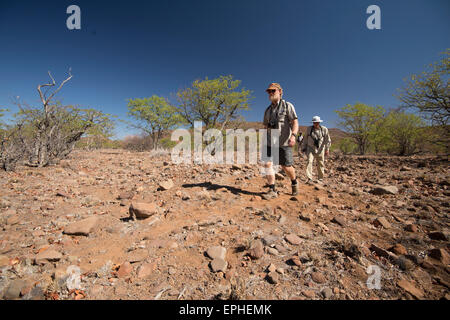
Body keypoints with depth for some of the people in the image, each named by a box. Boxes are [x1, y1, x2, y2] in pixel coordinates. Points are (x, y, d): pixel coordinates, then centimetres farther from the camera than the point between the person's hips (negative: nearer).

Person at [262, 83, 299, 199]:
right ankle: (272, 190, -4)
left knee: (286, 167, 2)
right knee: (268, 164, -10)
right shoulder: (268, 110, 15)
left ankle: (294, 183, 32)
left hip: (284, 142, -4)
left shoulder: (287, 106, 1)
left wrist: (293, 135, -26)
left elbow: (295, 122, -9)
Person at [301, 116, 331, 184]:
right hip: (310, 149, 0)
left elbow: (327, 140, -1)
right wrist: (304, 147, 14)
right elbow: (306, 139, 14)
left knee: (320, 165, 4)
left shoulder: (324, 129, 1)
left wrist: (327, 149, -9)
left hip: (320, 150, 0)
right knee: (309, 162, -17)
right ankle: (309, 179, -19)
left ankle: (321, 179, 19)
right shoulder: (309, 129, 6)